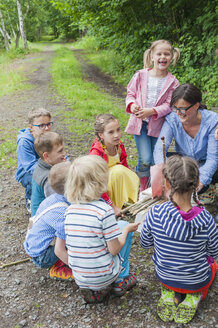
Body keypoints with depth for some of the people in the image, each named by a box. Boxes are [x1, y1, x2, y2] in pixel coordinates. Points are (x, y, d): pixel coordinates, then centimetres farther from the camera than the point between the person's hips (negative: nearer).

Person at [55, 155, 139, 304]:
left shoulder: (70, 209, -3)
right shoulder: (105, 210, -20)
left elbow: (59, 250, 1)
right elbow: (114, 250, -14)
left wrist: (79, 268, 13)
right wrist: (126, 230, 3)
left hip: (80, 278, 5)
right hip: (104, 276, -5)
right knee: (123, 225, 11)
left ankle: (92, 290, 15)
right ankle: (120, 282, 18)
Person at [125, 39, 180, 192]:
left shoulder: (172, 81, -2)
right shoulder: (141, 75, 0)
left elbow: (169, 105, -6)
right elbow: (131, 93, 7)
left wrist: (152, 111, -21)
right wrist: (132, 105, -15)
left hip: (158, 124, 1)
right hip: (140, 122, -1)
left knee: (156, 161, 7)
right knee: (145, 160, -10)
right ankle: (140, 190, 13)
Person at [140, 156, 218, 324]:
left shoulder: (155, 214, -27)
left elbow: (145, 244, -9)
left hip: (164, 276, 2)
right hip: (196, 281, -1)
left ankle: (169, 293, 13)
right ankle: (193, 297, 10)